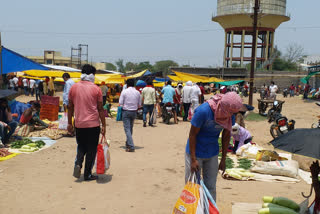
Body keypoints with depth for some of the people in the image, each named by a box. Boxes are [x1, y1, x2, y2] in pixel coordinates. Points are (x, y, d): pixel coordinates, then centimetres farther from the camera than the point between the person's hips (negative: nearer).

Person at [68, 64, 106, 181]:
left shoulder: (74, 87, 2)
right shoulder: (96, 89, -6)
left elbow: (70, 107, 6)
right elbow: (100, 109, -5)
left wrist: (69, 123, 15)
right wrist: (103, 125, 2)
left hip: (79, 124, 3)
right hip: (93, 124, -3)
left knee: (81, 146, 22)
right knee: (91, 149, 9)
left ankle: (78, 163, -2)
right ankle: (88, 174, 14)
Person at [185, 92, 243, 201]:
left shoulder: (230, 115, -11)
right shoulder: (203, 111, -27)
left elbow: (226, 136, 3)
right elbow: (192, 134, -19)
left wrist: (223, 160, 8)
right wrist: (193, 159, -18)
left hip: (212, 154, 5)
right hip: (196, 153, -4)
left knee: (211, 187, 11)